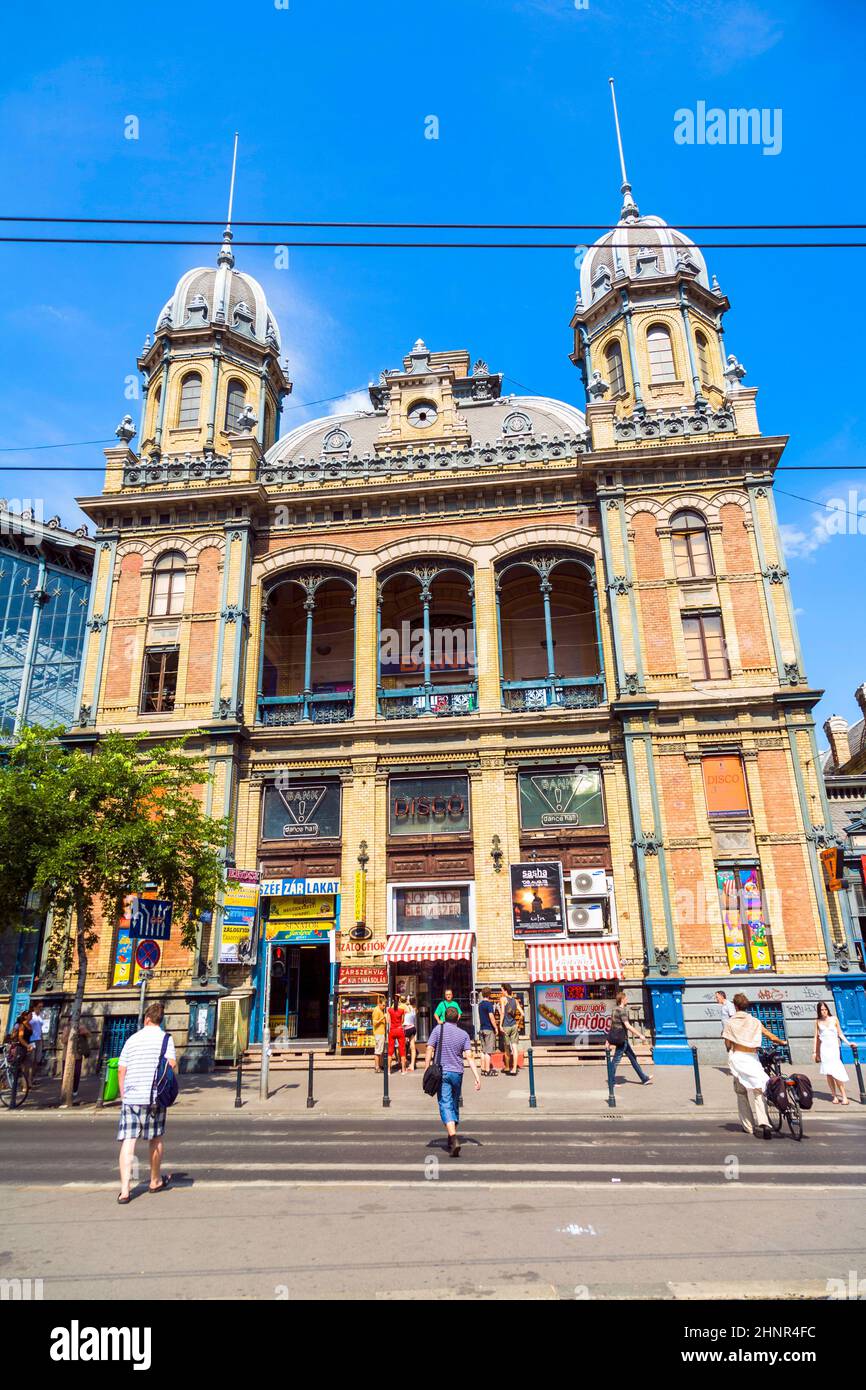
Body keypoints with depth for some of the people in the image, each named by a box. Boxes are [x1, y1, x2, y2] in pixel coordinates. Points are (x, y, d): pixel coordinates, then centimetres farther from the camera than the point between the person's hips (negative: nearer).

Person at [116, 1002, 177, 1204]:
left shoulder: (132, 1039, 8)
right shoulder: (165, 1038, -1)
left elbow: (121, 1070, 9)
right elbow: (172, 1066, -8)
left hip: (131, 1097, 1)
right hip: (155, 1097, -1)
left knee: (127, 1142, 1)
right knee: (156, 1140, 16)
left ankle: (124, 1190, -7)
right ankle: (155, 1181, 31)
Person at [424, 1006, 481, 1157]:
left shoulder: (438, 1029, -2)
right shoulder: (464, 1034, 3)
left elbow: (429, 1050, -8)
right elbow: (469, 1056, -4)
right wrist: (477, 1077, -6)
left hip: (441, 1072, -3)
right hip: (457, 1073, 3)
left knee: (446, 1106, -7)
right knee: (454, 1106, 18)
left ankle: (454, 1139, -24)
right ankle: (451, 1139, 29)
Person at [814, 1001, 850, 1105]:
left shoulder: (834, 1019, 3)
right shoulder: (818, 1021, 6)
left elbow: (840, 1033, 10)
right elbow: (816, 1037, 9)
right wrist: (815, 1052, 8)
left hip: (834, 1047, -1)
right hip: (824, 1048, 2)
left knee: (835, 1072, -12)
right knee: (828, 1073, -1)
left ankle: (844, 1096, -5)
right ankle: (835, 1096, 5)